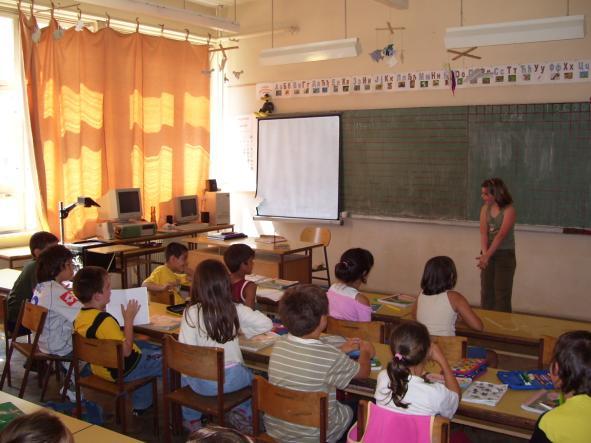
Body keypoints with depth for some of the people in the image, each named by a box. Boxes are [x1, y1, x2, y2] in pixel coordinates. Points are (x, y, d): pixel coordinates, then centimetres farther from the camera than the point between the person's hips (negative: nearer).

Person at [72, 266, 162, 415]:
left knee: (144, 345, 31)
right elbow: (126, 351, -26)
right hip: (122, 371, -9)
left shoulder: (79, 318, -3)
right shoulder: (105, 320, -31)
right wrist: (129, 320, -19)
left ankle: (141, 405, 33)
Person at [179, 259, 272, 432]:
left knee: (185, 375, 36)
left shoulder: (191, 313, -15)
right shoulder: (236, 310, -9)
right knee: (249, 374, 37)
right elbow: (267, 324, -4)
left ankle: (192, 420, 44)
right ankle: (244, 415, 39)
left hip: (204, 382, -1)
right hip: (233, 379, 1)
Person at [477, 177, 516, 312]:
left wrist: (487, 255, -31)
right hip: (488, 253, 5)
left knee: (502, 294, -1)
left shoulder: (509, 210, -14)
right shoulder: (485, 208, 2)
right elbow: (483, 232, -8)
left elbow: (501, 235, -23)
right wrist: (484, 253, -23)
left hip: (505, 254, -5)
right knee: (486, 291, 10)